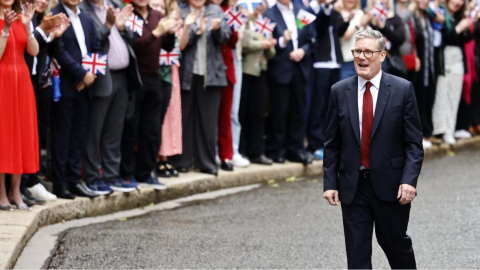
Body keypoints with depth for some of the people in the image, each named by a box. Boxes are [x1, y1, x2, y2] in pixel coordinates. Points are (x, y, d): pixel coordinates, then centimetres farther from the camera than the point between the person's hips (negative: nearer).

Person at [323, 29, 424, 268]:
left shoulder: (402, 89, -4)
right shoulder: (340, 91, 3)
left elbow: (414, 142, -4)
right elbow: (332, 143, 6)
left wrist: (409, 180, -15)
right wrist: (329, 183, -1)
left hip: (390, 185, -2)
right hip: (352, 186, 2)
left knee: (396, 242, 13)